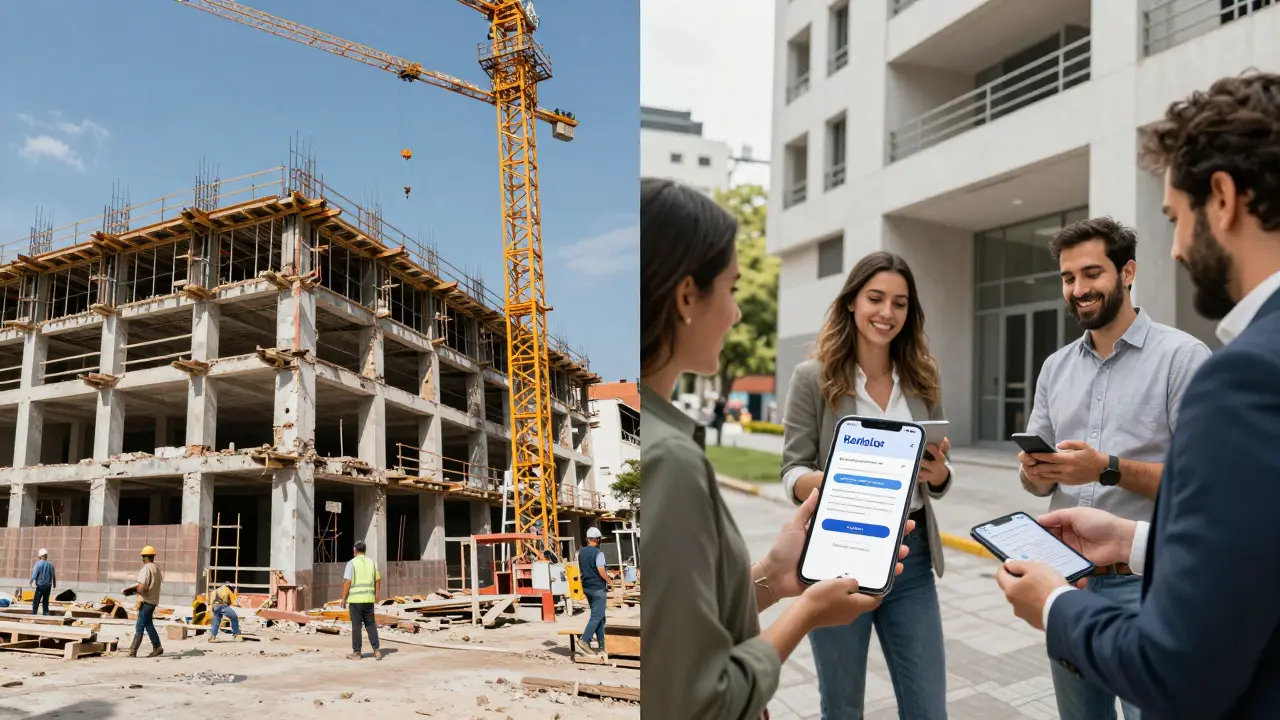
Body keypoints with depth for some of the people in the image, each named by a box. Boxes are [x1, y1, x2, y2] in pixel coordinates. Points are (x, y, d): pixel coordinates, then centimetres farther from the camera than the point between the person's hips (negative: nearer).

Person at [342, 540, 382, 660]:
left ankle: (356, 652, 10)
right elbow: (378, 580, 11)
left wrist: (343, 599, -4)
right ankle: (376, 651, 3)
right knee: (371, 624, 10)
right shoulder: (372, 562, 7)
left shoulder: (351, 563, -7)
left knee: (356, 626, 4)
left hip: (355, 599, -4)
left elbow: (347, 582, -12)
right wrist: (376, 595, 23)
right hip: (369, 598, 4)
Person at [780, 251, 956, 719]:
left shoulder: (922, 380, 5)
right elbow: (792, 475, -6)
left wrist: (938, 474, -13)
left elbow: (938, 481, 10)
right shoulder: (813, 378, -6)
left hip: (910, 557, 3)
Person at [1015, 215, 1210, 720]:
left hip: (1146, 582, -5)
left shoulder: (1183, 357, -9)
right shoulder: (1055, 367, 9)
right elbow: (1037, 480, 10)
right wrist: (1037, 473, -13)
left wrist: (1108, 469, -25)